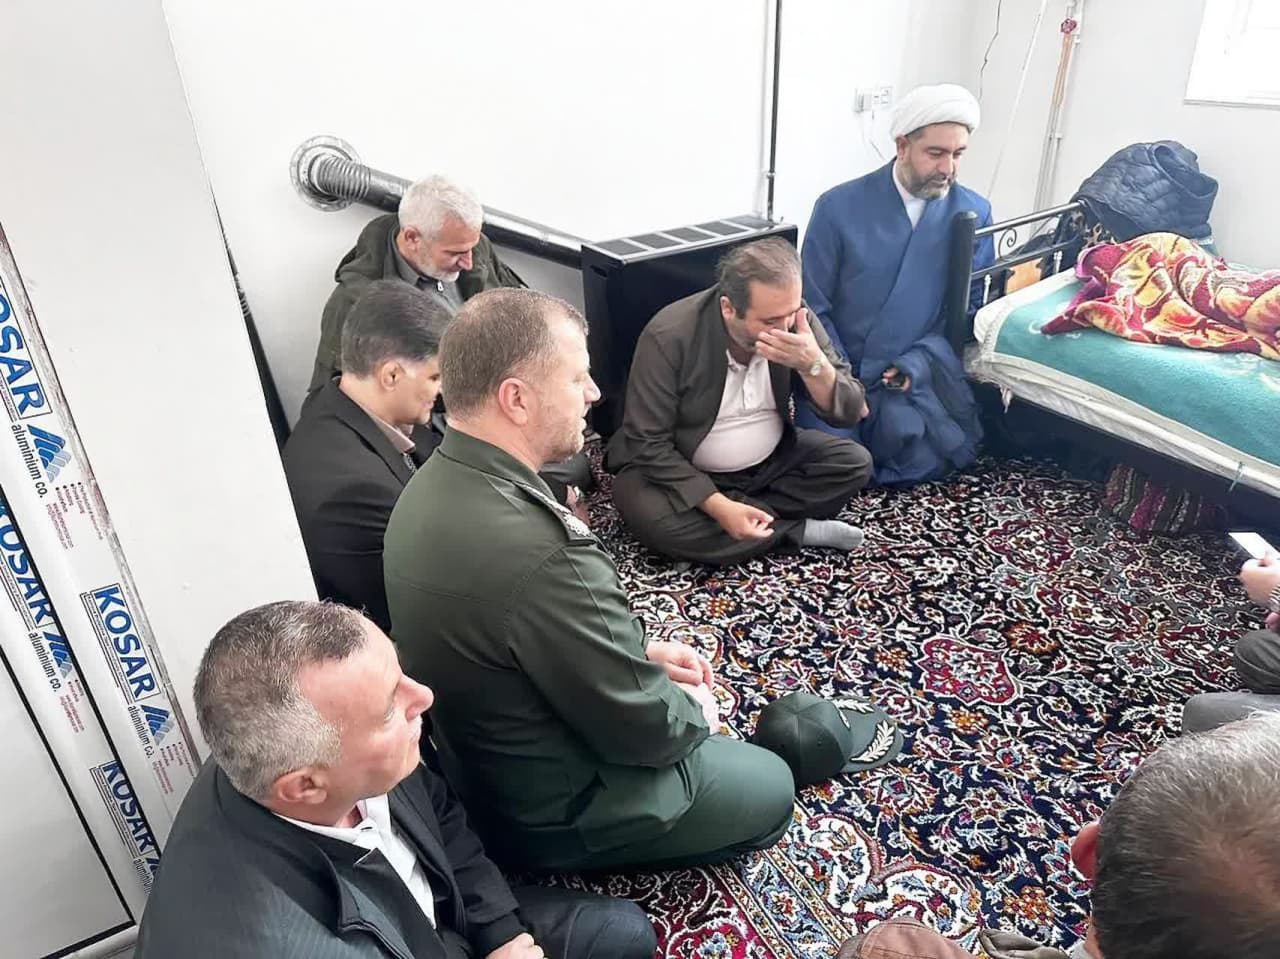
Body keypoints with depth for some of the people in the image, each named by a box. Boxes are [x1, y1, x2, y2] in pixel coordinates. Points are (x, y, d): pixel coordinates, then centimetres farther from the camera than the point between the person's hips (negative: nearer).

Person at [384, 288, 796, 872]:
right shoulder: (538, 555, -39)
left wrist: (641, 654, 2)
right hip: (544, 810, -8)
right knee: (770, 789, 13)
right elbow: (646, 728, -25)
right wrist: (698, 710, -4)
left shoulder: (431, 487, -9)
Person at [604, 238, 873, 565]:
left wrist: (813, 364, -33)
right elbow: (648, 443, -24)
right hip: (685, 473, -2)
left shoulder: (794, 317, -14)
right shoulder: (669, 336, -26)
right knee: (649, 513, -33)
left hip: (771, 462, 3)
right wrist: (718, 506, -32)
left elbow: (849, 413, -12)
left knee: (855, 462, -14)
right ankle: (800, 529, -18)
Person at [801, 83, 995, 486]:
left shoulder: (974, 214, -1)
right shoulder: (839, 207, -8)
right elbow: (814, 308, -4)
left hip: (920, 372, 2)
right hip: (840, 369, -2)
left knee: (928, 460, -15)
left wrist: (914, 366, -13)